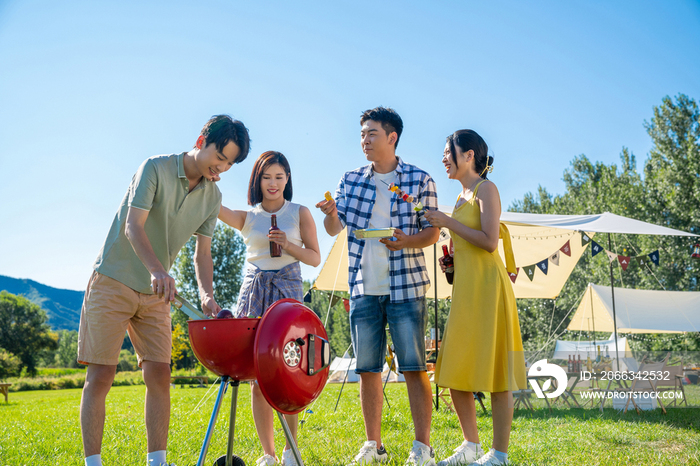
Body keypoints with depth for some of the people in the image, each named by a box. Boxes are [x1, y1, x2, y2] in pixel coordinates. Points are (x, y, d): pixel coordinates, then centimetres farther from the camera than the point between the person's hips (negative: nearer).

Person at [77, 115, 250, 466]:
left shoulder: (212, 196, 4)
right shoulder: (156, 169, -13)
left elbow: (202, 252, 6)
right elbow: (133, 227, -22)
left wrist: (206, 293, -12)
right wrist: (157, 270, -38)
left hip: (156, 293, 5)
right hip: (113, 282, -5)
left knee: (159, 374, -1)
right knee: (100, 375, -4)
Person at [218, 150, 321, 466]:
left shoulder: (300, 213, 8)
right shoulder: (247, 217, 10)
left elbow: (315, 258, 4)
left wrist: (288, 244, -11)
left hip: (287, 290, -2)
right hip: (254, 292, 2)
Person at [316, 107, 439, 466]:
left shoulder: (420, 180, 1)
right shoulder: (351, 180, 10)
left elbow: (432, 232, 2)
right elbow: (334, 229, 5)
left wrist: (405, 241, -18)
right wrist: (331, 214, -18)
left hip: (406, 286, -3)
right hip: (363, 287, 3)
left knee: (414, 367, -3)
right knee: (367, 368, 7)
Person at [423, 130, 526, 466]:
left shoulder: (486, 189, -7)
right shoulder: (462, 196, 18)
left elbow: (489, 241, -18)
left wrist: (447, 222, -13)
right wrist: (450, 259, 10)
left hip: (487, 286, -9)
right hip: (464, 289, 9)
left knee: (494, 367, -4)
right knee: (455, 371, 10)